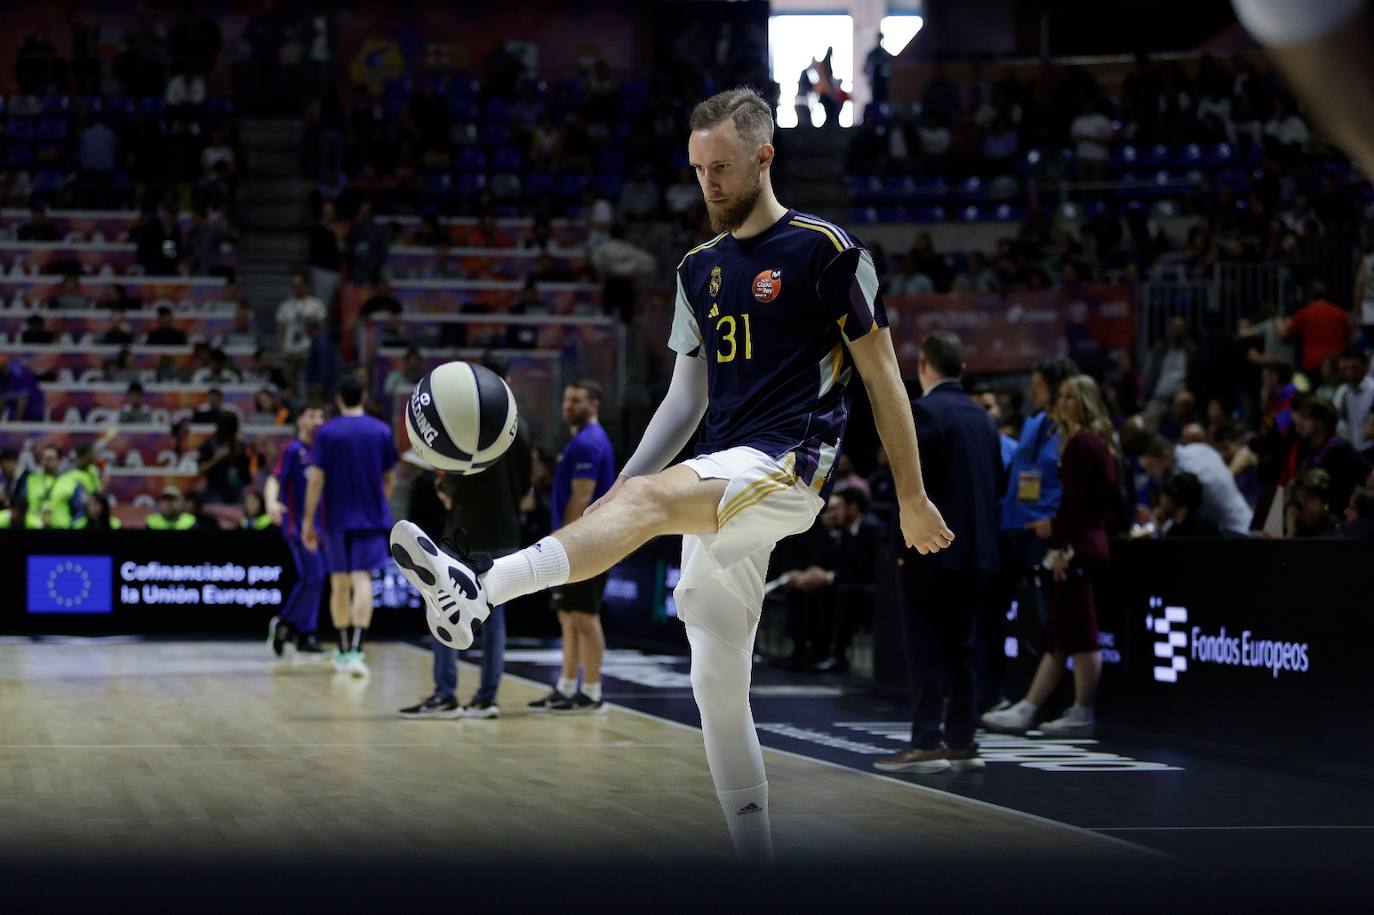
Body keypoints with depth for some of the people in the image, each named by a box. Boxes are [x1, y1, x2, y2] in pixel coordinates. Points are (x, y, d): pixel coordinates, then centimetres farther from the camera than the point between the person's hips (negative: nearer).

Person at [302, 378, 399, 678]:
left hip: (336, 518, 0)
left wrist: (308, 521, -2)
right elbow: (389, 478, 9)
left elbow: (316, 479, -7)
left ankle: (344, 651, 22)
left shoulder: (326, 432, -4)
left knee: (339, 584, 13)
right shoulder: (381, 431, 1)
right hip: (371, 518, 0)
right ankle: (356, 650, -23)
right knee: (362, 580, -8)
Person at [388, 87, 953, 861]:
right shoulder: (700, 269, 17)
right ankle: (758, 867, 9)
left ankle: (476, 589, -51)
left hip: (792, 468, -8)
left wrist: (913, 497, 1)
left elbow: (883, 376, 0)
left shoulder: (827, 250, -3)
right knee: (718, 687, 4)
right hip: (720, 487, 8)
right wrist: (614, 494, 10)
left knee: (650, 498, -34)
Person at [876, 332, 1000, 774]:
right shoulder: (981, 416, 12)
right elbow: (997, 482, 15)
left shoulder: (925, 411, -12)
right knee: (958, 647, 12)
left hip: (933, 550, -7)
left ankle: (926, 743, -6)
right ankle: (961, 742, 12)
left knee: (926, 649, -4)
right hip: (976, 550, 8)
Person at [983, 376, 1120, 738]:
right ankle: (1026, 711, 10)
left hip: (1078, 546, -10)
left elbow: (1072, 499, -16)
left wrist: (1060, 546, -17)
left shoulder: (1080, 442, -10)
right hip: (1094, 542, 10)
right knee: (1060, 636, 8)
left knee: (1078, 635, -6)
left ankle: (1083, 715, -3)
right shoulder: (1100, 443, 17)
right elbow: (1110, 494, 20)